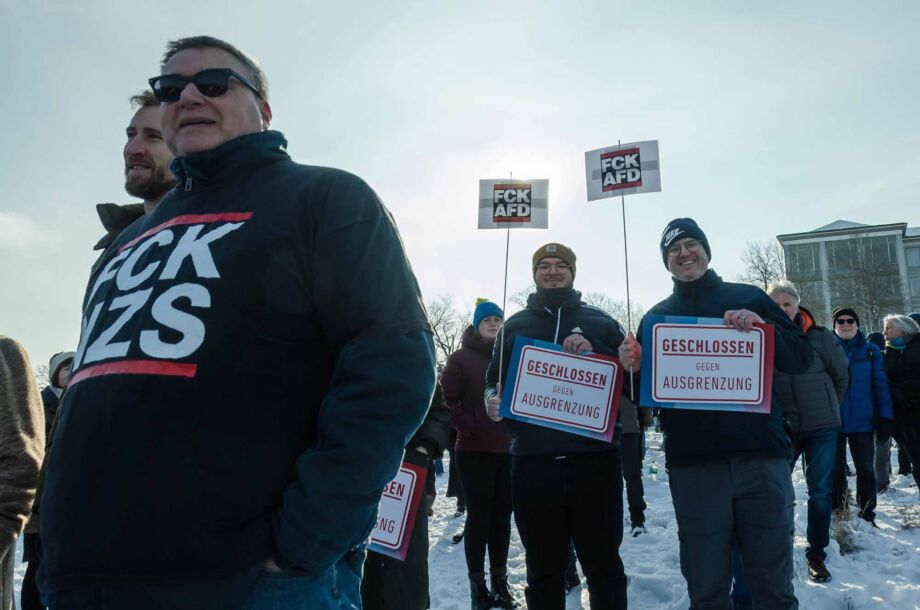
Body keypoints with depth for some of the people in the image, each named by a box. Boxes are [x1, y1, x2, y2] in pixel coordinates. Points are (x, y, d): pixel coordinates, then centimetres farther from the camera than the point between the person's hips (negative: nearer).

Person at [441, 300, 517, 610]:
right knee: (479, 516, 0)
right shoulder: (461, 358, -2)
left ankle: (500, 581, 21)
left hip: (509, 449, 4)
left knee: (502, 515, 10)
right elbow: (446, 399, -7)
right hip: (475, 450, -4)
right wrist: (468, 425, -14)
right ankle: (478, 585, 9)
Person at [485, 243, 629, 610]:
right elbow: (494, 382, 16)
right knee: (543, 571, 11)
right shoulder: (515, 326, 14)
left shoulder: (600, 322, 10)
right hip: (533, 462, 1)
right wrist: (493, 401, -7)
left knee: (603, 566, 8)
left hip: (594, 459, -1)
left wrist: (594, 352, -11)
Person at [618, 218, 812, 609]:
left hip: (760, 456, 0)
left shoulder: (748, 297, 11)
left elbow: (801, 358, 7)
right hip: (692, 465, 1)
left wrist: (764, 328, -12)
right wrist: (632, 368, -10)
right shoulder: (657, 316, 13)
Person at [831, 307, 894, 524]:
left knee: (865, 469, 5)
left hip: (863, 420, 0)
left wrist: (885, 417, -6)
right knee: (836, 469, 9)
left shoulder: (870, 351, 3)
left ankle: (866, 516, 17)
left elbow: (880, 385, 1)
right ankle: (837, 515, 19)